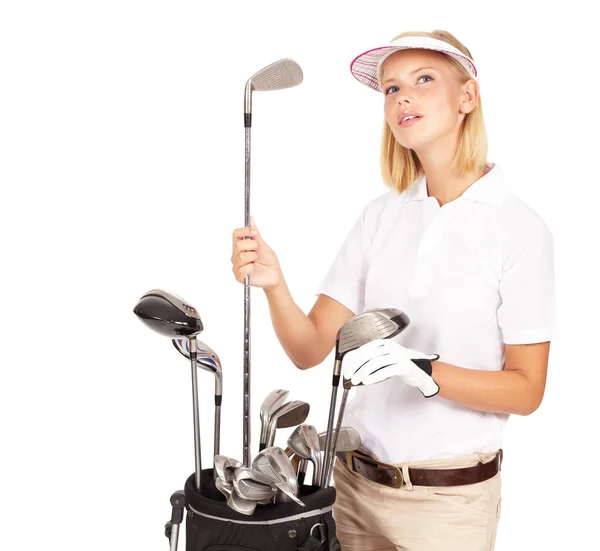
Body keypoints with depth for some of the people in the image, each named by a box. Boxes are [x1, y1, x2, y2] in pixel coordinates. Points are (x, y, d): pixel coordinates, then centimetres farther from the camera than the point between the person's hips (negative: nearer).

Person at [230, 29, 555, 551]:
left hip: (449, 495, -3)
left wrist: (423, 371, -24)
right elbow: (311, 348, -5)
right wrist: (274, 284, -23)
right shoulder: (381, 215, -1)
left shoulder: (520, 228, -12)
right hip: (354, 480, 3)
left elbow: (527, 389, -10)